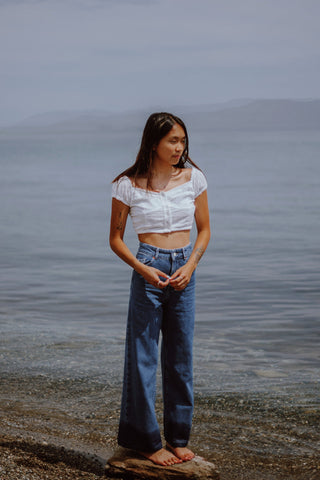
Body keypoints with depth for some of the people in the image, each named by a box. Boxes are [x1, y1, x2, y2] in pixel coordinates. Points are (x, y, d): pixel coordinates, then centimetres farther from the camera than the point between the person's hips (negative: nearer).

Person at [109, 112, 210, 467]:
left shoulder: (193, 178, 3)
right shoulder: (129, 185, -4)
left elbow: (204, 230, 9)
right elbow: (115, 238, 2)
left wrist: (190, 265, -7)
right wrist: (141, 268, -13)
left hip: (184, 271, 3)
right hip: (149, 270, -3)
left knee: (181, 356, 9)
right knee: (143, 355, 1)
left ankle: (178, 438, 21)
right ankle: (146, 440, 13)